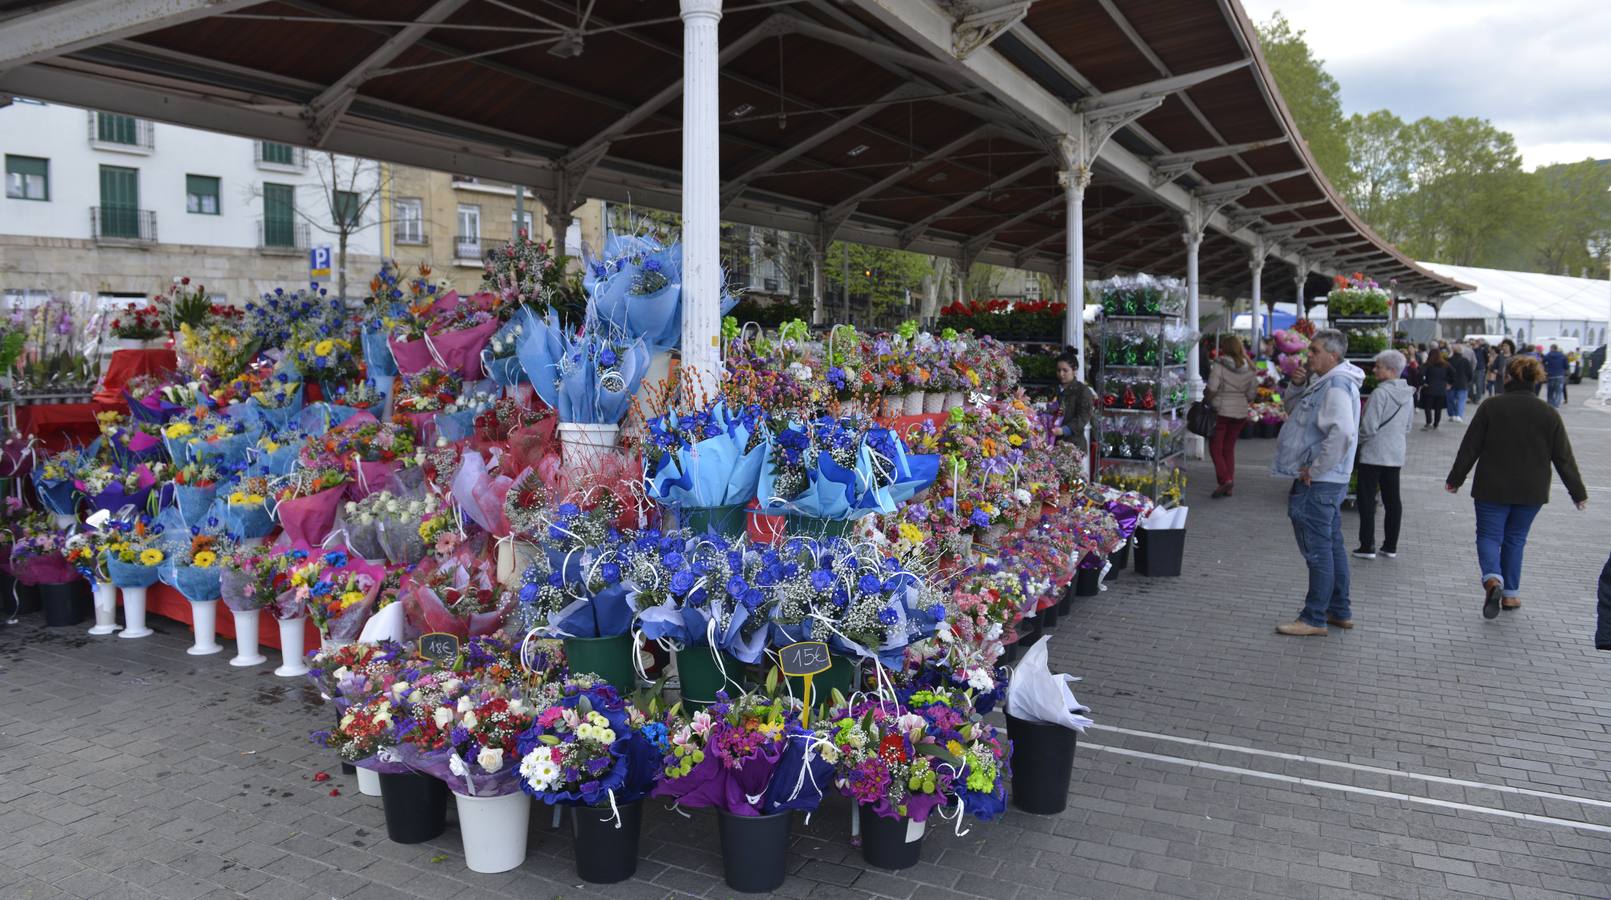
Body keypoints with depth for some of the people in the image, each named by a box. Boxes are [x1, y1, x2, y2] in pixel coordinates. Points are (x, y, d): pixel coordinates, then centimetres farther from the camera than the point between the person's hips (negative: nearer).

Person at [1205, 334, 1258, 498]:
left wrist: (1207, 402, 0)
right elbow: (1252, 393, 6)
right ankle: (1228, 487, 14)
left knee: (1215, 447, 3)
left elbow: (1212, 389, -16)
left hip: (1221, 410, -5)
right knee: (1229, 448, 14)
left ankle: (1225, 479, -14)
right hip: (1240, 412, 5)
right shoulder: (1248, 368, 4)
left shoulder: (1219, 365, -12)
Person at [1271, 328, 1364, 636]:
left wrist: (1314, 469, -23)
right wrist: (1300, 385, 6)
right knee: (1333, 545, 17)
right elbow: (1291, 408, 26)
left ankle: (1314, 618, 4)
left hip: (1317, 483, -10)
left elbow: (1342, 433, -31)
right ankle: (1340, 611, 27)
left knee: (1318, 550, -3)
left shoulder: (1336, 386, -18)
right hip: (1327, 482, 10)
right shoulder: (1322, 382, 14)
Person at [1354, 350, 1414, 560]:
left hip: (1374, 454, -7)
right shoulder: (1408, 394, 7)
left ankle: (1367, 546, 1)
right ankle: (1391, 546, 17)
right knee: (1392, 499, 11)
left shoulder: (1381, 393, -19)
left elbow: (1369, 427, -19)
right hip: (1396, 454, 8)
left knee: (1367, 499, 0)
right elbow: (1409, 426, 16)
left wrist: (1357, 440, -2)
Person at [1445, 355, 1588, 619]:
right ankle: (1510, 593, 19)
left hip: (1492, 489, -2)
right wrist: (1578, 493, 11)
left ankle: (1493, 578, -20)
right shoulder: (1549, 414, -2)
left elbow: (1470, 448, -6)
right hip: (1531, 491, 3)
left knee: (1488, 535, 6)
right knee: (1515, 539, 16)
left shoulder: (1491, 407, -9)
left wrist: (1455, 479, 5)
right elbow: (1564, 458, 2)